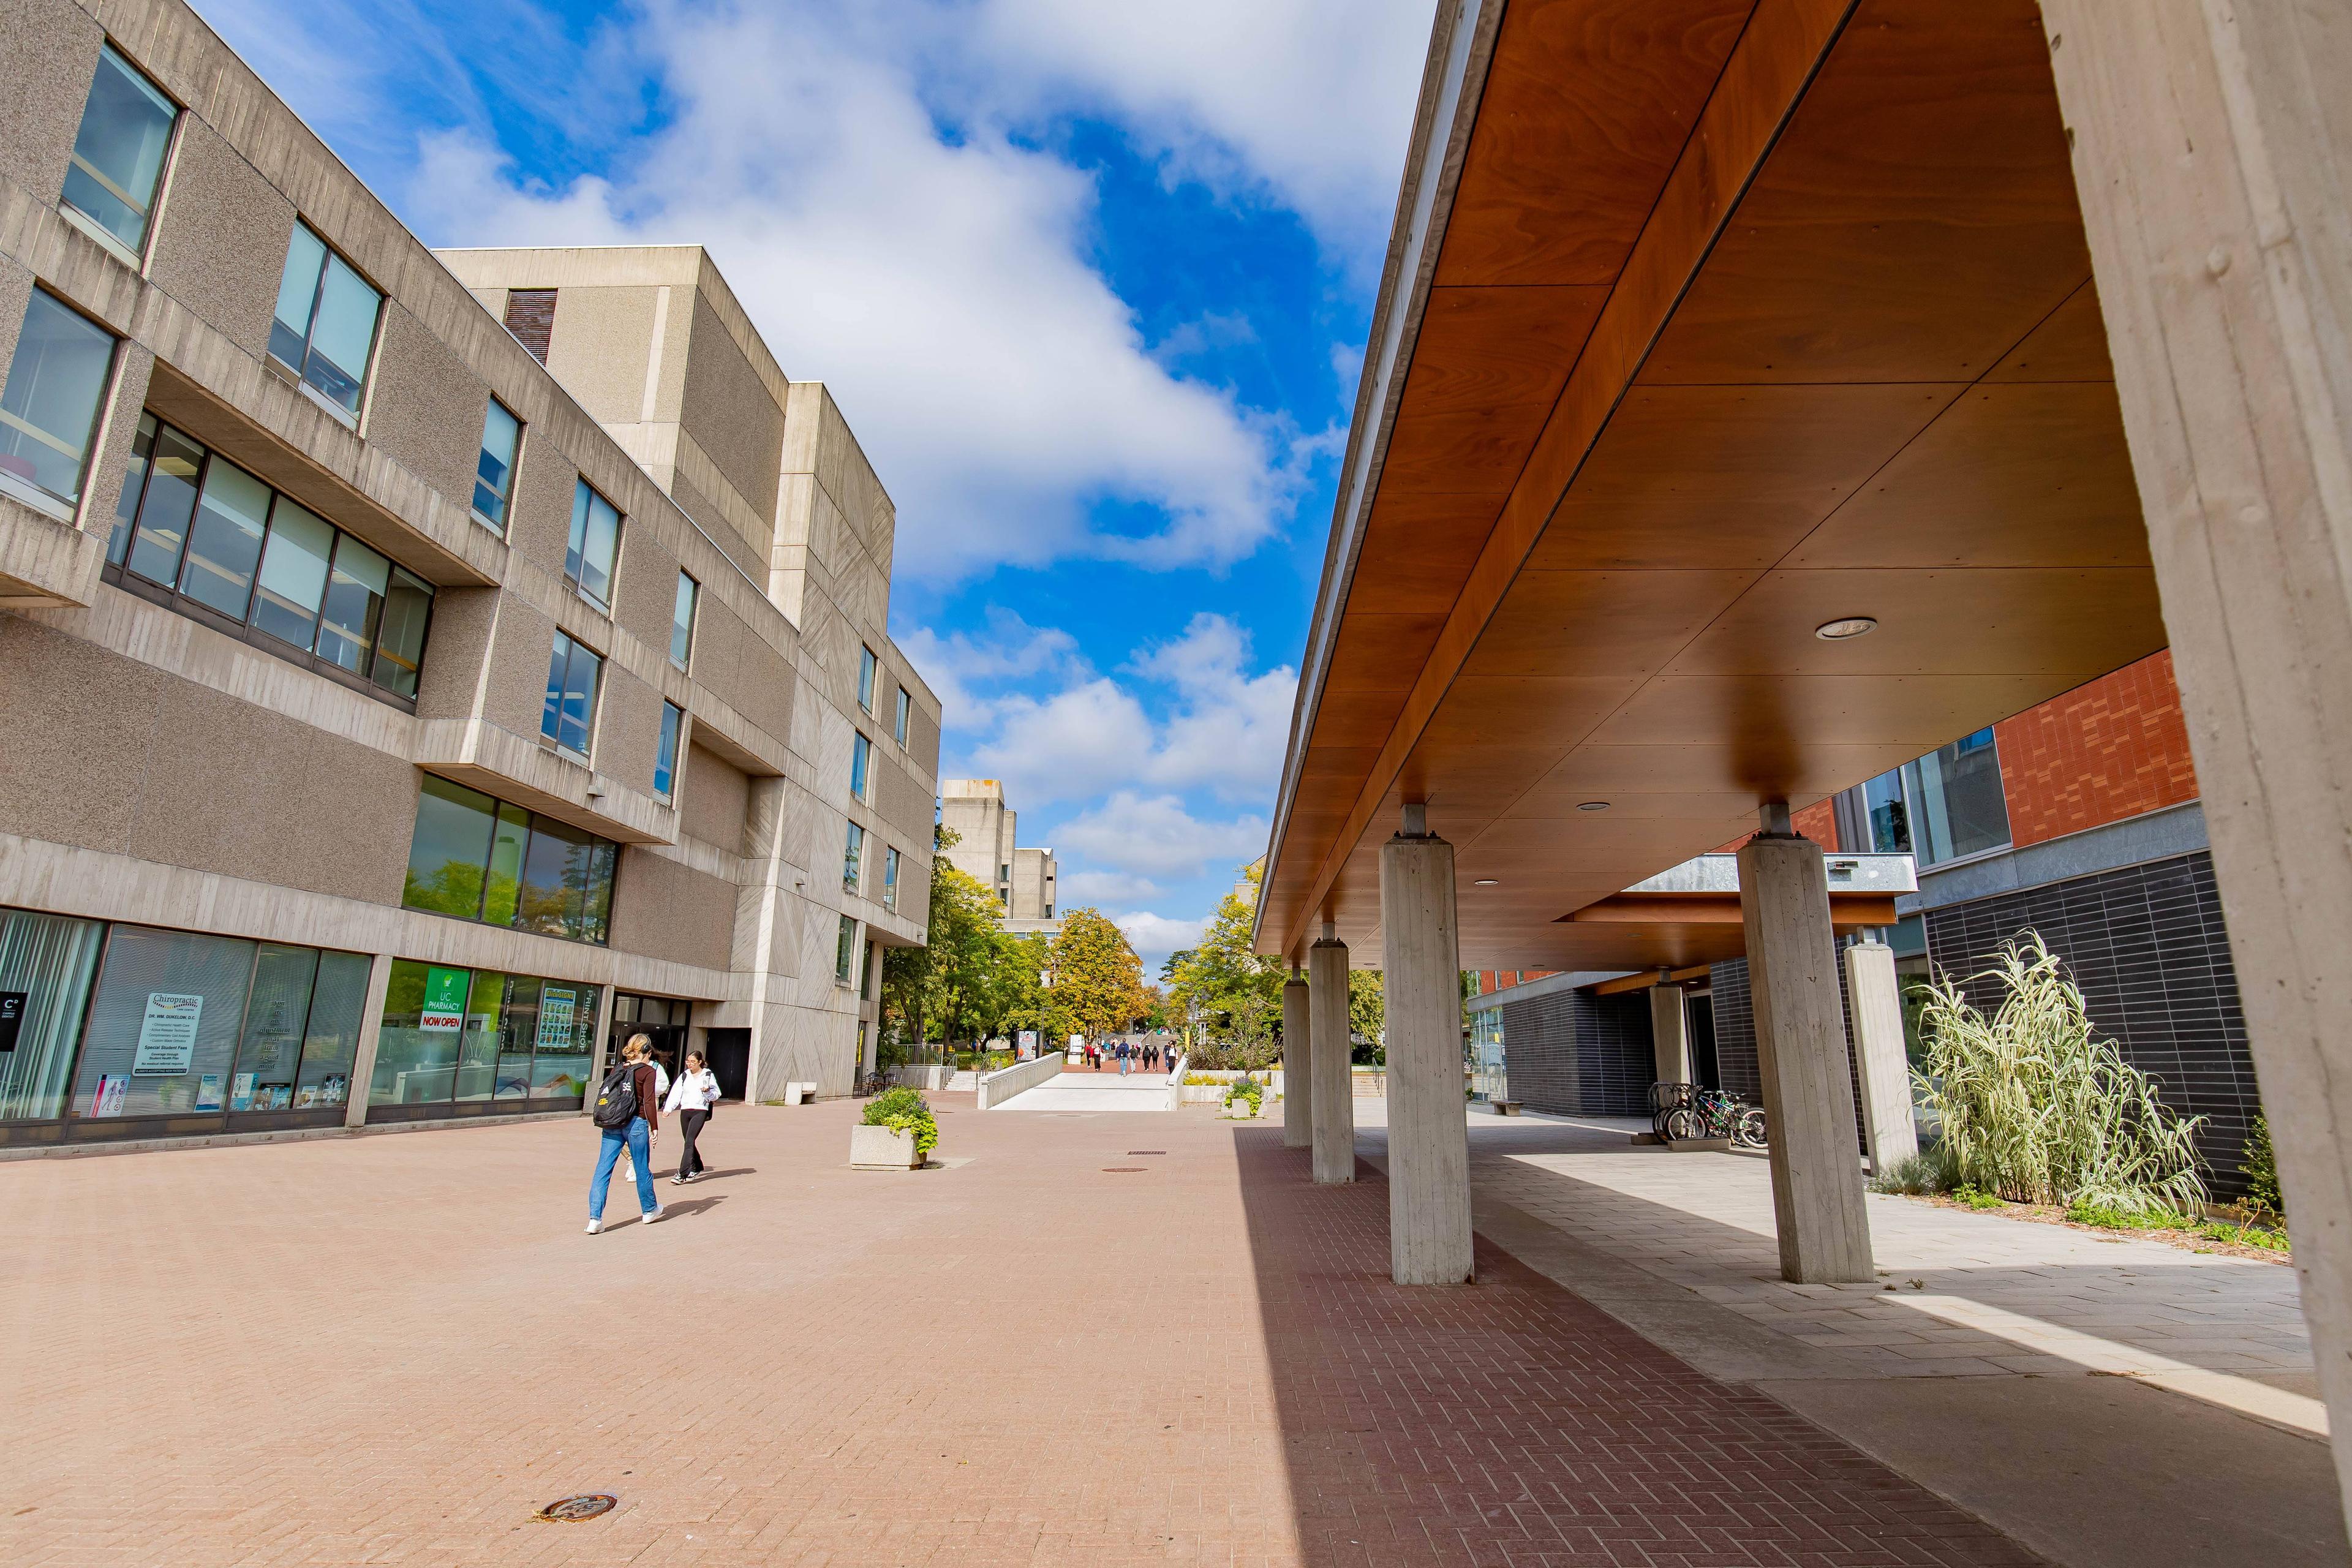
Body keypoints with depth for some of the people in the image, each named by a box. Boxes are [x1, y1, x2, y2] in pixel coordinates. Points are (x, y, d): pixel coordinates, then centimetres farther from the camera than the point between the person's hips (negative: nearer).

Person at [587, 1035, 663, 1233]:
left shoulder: (617, 1070, 11)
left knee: (602, 1171, 2)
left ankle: (595, 1219, -9)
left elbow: (604, 1095, 12)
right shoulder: (648, 1071, -5)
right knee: (642, 1169, 11)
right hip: (636, 1123, -4)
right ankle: (649, 1210, 28)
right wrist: (654, 1127, -6)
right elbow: (649, 1102, -11)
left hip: (612, 1125, 4)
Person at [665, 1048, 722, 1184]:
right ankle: (696, 1168, 29)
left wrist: (708, 1091, -14)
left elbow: (715, 1095, 7)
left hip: (700, 1111, -5)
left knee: (689, 1141, -15)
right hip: (685, 1111, 5)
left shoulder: (708, 1075, 5)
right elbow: (676, 1093, 6)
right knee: (689, 1142, 10)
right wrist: (668, 1108, -6)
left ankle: (683, 1174, -19)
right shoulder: (684, 1076, 14)